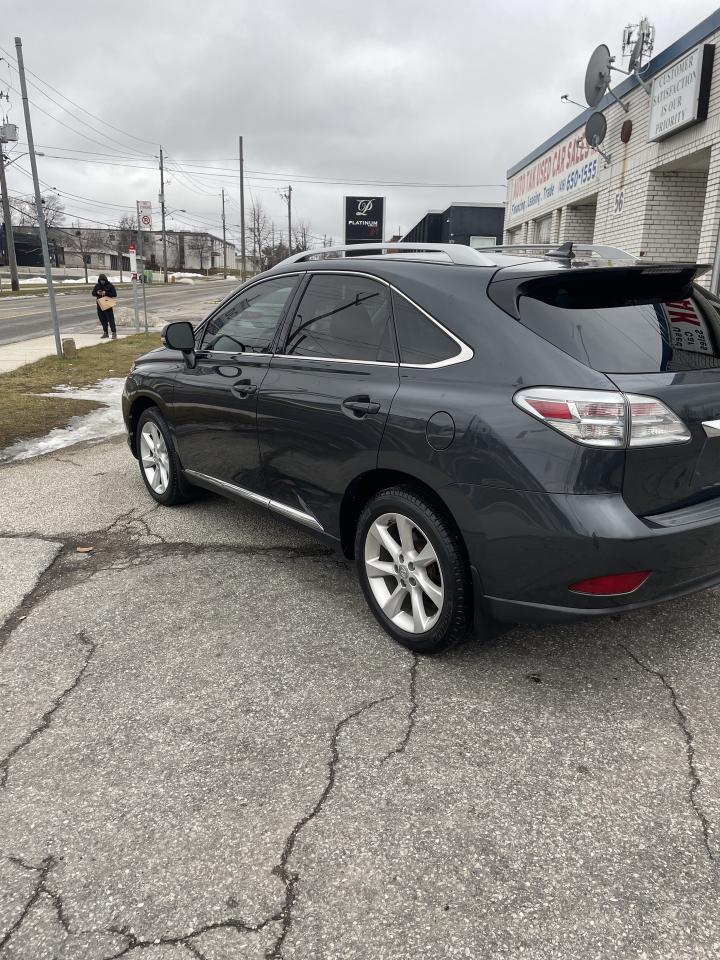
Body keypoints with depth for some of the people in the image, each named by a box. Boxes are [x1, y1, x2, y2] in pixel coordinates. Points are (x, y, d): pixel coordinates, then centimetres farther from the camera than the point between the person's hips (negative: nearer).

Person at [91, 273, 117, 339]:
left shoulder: (110, 285, -3)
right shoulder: (97, 286, 9)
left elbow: (114, 294, -7)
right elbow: (93, 293, 13)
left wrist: (106, 293, -18)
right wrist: (97, 293, -9)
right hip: (99, 305, 5)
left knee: (110, 319, -8)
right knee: (102, 319, 9)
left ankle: (114, 333, -6)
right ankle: (105, 333, 19)